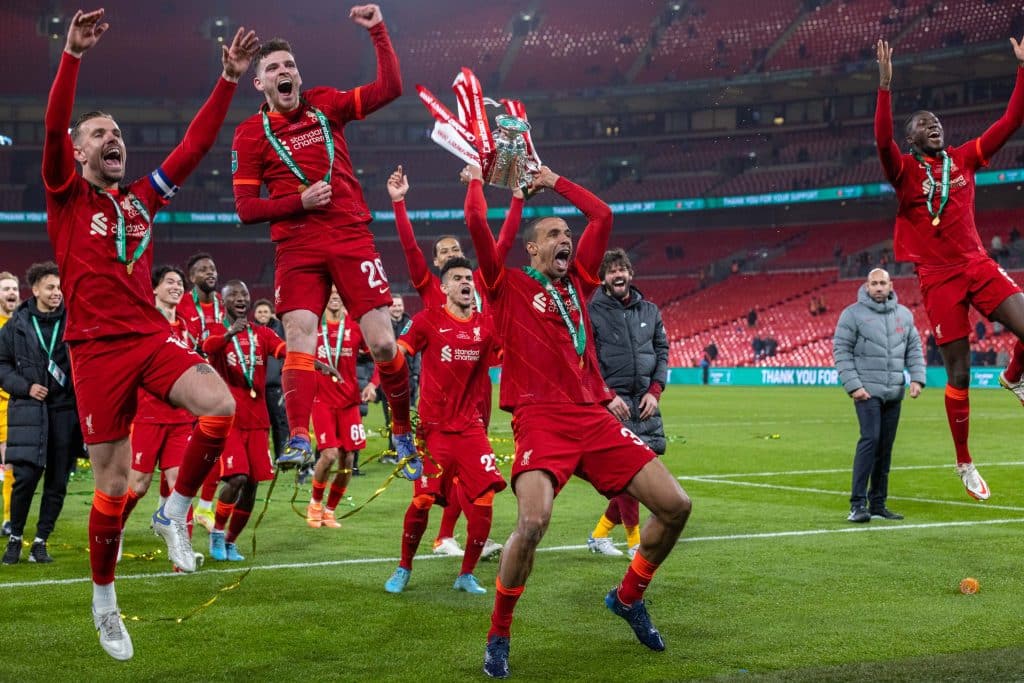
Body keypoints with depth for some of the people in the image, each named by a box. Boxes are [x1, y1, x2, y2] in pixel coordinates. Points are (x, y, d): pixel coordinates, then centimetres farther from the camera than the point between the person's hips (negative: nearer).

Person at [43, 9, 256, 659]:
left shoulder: (142, 197, 14)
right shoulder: (67, 196, 3)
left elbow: (197, 142, 10)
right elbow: (53, 127, -13)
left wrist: (230, 78, 4)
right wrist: (73, 55, -25)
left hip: (152, 338, 3)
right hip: (97, 348, -3)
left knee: (221, 406, -23)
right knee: (113, 482, 0)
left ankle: (175, 514, 0)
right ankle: (104, 599, 21)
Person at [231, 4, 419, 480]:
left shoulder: (326, 105, 10)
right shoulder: (250, 134, 5)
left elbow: (390, 88, 7)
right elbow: (245, 208, 2)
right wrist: (299, 201, -11)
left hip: (352, 239, 1)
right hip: (297, 249, -1)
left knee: (383, 343, -4)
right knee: (299, 338, -20)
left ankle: (403, 435, 13)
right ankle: (299, 440, -26)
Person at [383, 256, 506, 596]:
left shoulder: (487, 325, 5)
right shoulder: (428, 320, -4)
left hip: (471, 426, 3)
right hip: (433, 427, -3)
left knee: (484, 499, -8)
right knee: (423, 500, -7)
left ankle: (467, 574, 11)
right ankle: (403, 569, 17)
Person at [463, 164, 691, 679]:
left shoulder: (576, 281, 20)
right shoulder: (507, 285, 7)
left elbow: (602, 216, 24)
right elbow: (477, 223, -3)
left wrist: (554, 182, 30)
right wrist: (475, 181, 14)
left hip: (594, 418, 6)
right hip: (540, 419, -6)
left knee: (675, 506, -2)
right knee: (532, 524, -28)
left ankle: (628, 597, 23)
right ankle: (498, 637, -4)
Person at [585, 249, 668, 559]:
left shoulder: (649, 311, 12)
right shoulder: (591, 312, -3)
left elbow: (662, 352, 14)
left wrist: (654, 391, 1)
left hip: (645, 401, 6)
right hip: (612, 403, -5)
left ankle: (600, 533, 18)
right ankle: (634, 541, 1)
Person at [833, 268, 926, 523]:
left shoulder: (904, 314, 12)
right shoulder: (853, 314, -3)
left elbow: (914, 348, 16)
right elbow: (841, 351, -6)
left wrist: (917, 378, 1)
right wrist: (853, 385, -14)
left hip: (894, 393, 5)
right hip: (867, 391, -5)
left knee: (885, 447, 8)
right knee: (870, 440, -17)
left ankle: (878, 504, 16)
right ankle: (858, 504, -16)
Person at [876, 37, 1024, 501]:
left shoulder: (964, 159, 9)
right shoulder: (905, 169, -3)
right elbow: (882, 140, -24)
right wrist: (885, 85, -32)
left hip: (978, 265, 4)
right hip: (938, 277, -4)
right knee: (959, 372, -1)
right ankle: (964, 464, 15)